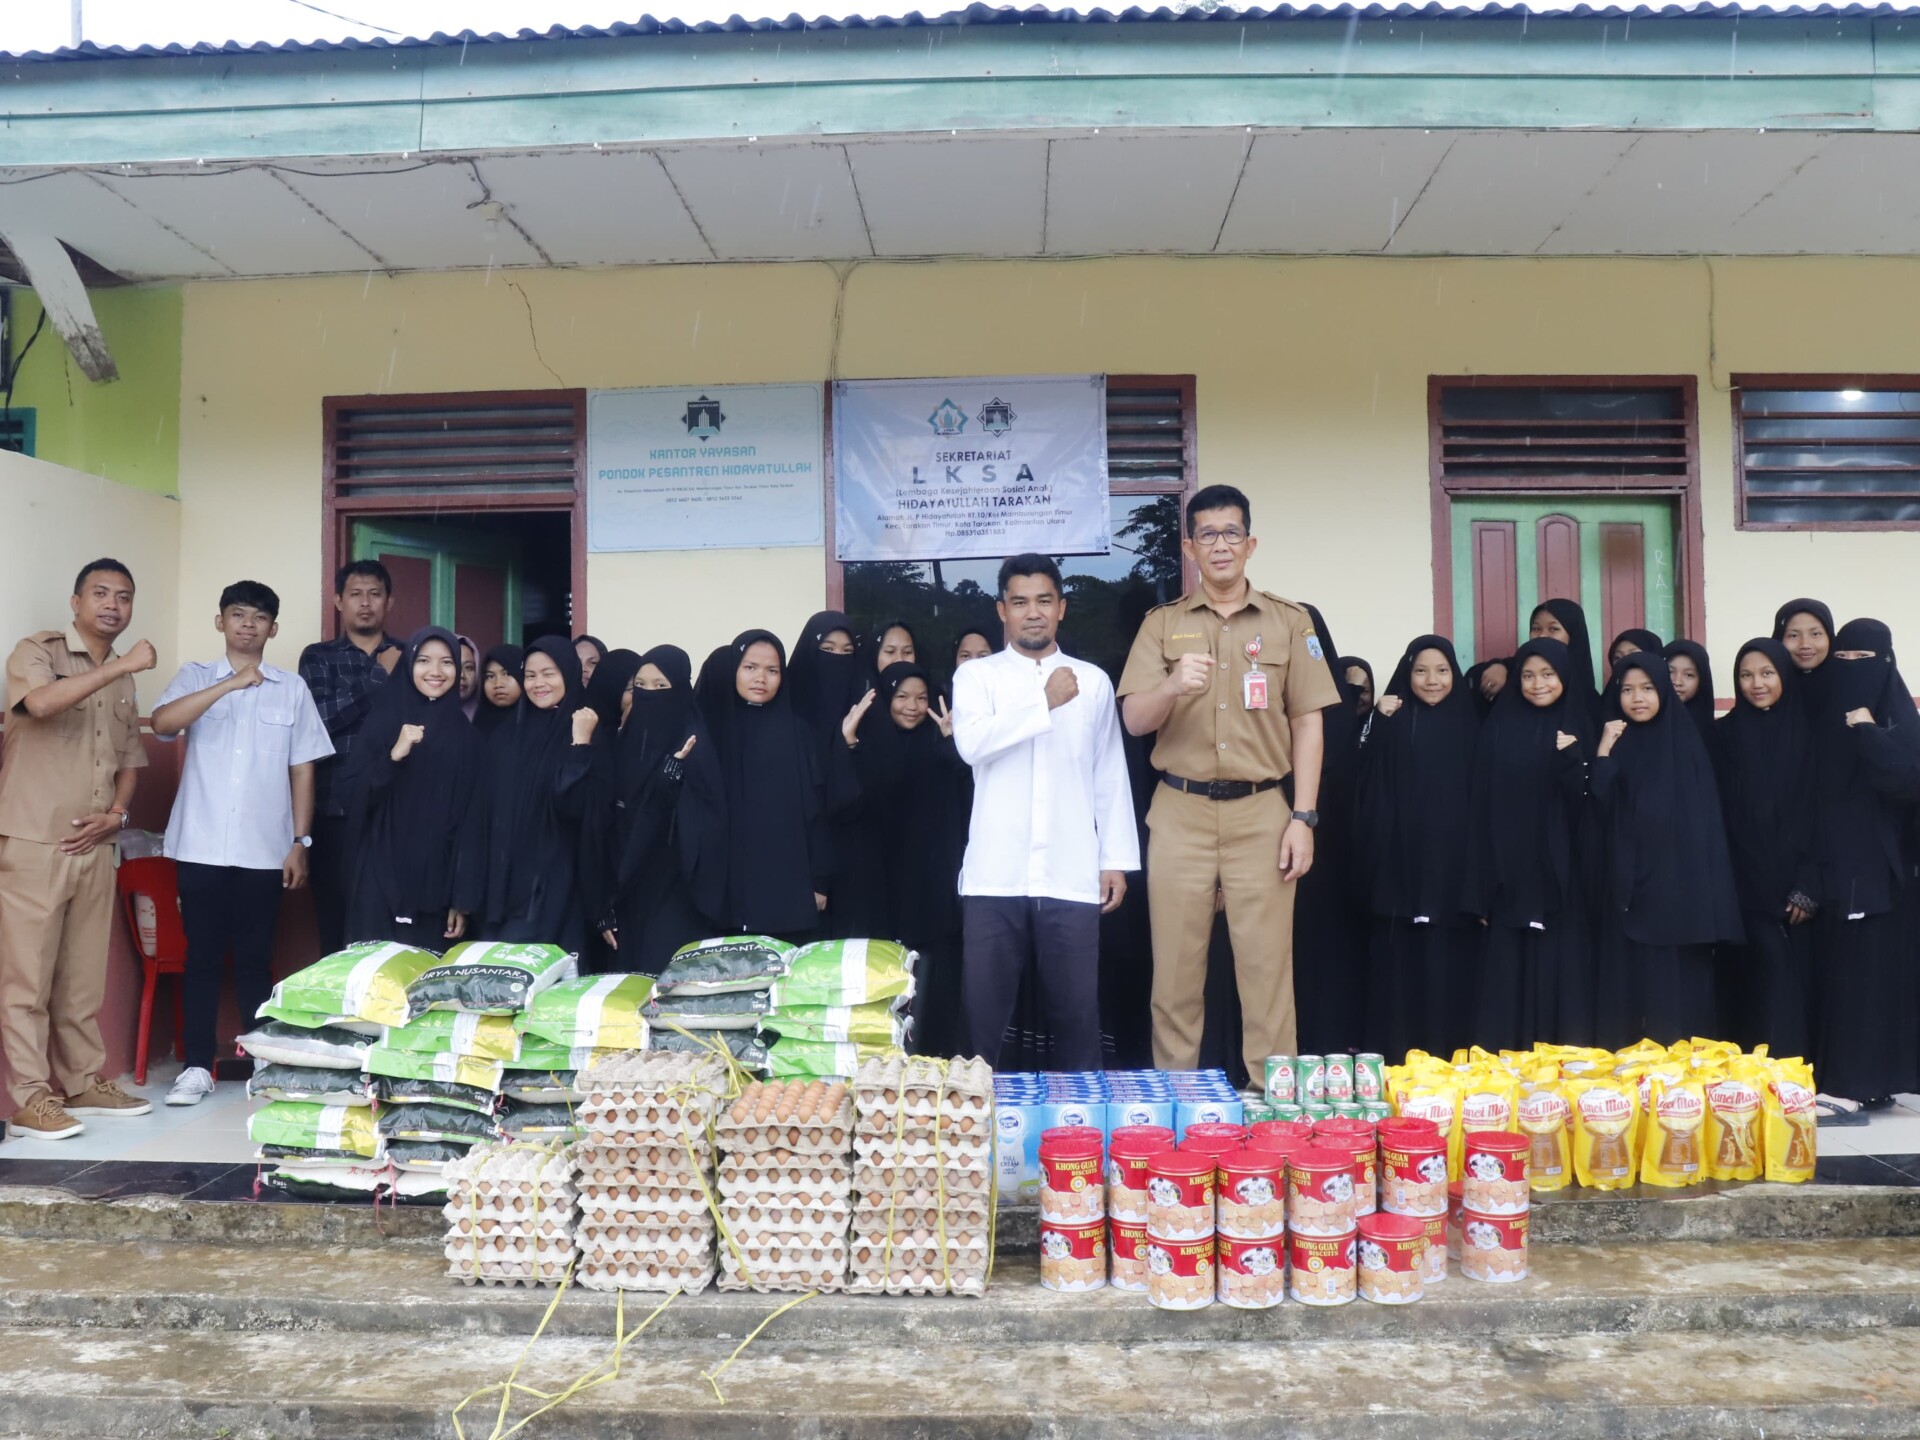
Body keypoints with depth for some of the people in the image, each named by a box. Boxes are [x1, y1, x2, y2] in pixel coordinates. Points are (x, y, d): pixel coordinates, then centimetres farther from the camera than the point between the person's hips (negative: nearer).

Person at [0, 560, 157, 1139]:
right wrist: (121, 666, -25)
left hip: (93, 848, 6)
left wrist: (115, 813, 3)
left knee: (84, 977, 11)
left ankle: (83, 1082, 20)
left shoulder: (121, 679, 16)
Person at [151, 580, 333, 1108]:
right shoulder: (196, 677, 6)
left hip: (264, 850, 0)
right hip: (201, 846, 0)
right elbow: (163, 723, -14)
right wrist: (229, 685, -21)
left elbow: (302, 769, 7)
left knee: (255, 958, 6)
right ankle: (197, 1066, 11)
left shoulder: (292, 689, 7)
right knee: (202, 956, 4)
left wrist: (300, 842, 2)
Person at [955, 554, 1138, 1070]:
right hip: (995, 875, -1)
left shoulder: (1093, 681, 11)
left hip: (1071, 876, 1)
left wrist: (1117, 859, 6)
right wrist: (1045, 703, -14)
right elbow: (971, 743, -13)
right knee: (984, 1012, 2)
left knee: (1077, 1010, 5)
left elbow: (1111, 776, 11)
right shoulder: (976, 675, 6)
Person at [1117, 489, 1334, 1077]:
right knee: (1176, 969, 3)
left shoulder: (1288, 621, 9)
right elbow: (1134, 720, 1)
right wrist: (1173, 686, -21)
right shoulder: (1162, 624, 9)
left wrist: (1302, 818, -2)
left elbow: (1307, 723, 6)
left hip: (1260, 814, 0)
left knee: (1267, 969, -2)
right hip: (1180, 813, 1)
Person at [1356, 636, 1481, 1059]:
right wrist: (1379, 724, -15)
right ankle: (1394, 1062, 6)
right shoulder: (1391, 723, 5)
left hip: (1454, 867, 1)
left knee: (1449, 972, 3)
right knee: (1399, 969, -1)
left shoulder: (1470, 725, 9)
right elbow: (1370, 790, -6)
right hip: (1400, 866, -1)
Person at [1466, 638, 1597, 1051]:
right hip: (1510, 876, 0)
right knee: (1508, 983, -1)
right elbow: (1481, 807, 2)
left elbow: (1589, 804, 0)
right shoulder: (1499, 728, 6)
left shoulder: (1580, 727, 6)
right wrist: (1480, 891, -3)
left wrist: (1571, 758, -18)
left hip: (1561, 877, 0)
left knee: (1562, 981, 0)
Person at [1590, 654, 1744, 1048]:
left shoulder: (1687, 742, 5)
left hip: (1678, 889, -1)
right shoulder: (1612, 742, 8)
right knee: (1626, 987, 1)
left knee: (1678, 991, -1)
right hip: (1626, 890, 1)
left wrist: (1706, 896, -6)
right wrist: (1603, 753, -13)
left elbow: (1706, 821, 1)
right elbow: (1594, 809, -4)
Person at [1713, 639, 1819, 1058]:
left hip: (1794, 884, 1)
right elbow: (1719, 814, 3)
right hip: (1747, 886, 0)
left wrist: (1809, 885, -7)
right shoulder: (1728, 733, 4)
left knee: (1793, 977, 1)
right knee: (1767, 977, -6)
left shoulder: (1808, 731, 3)